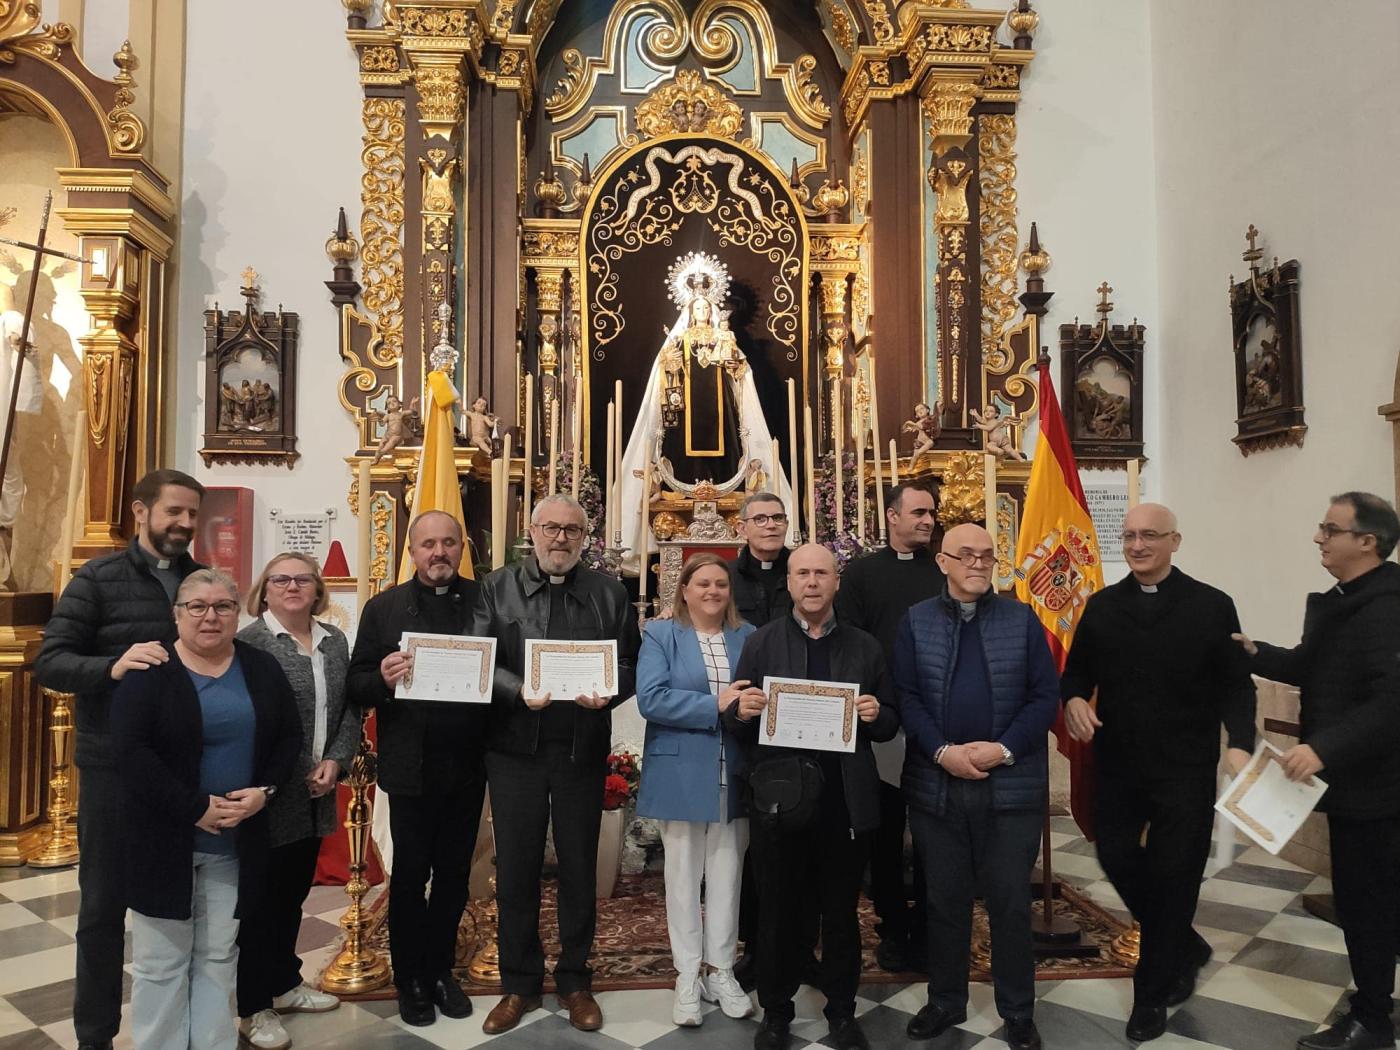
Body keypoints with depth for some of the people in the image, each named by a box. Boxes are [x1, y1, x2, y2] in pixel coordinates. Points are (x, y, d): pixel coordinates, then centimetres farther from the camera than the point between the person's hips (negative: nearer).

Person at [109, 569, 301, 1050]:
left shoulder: (262, 668, 4)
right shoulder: (149, 671, -7)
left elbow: (289, 737, 6)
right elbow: (131, 752, -16)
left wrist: (263, 791, -10)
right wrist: (195, 807, -20)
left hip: (238, 840, 3)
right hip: (163, 839, -3)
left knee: (218, 957, 13)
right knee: (161, 961, 8)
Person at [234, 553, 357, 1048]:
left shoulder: (334, 641, 7)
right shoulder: (249, 641, -10)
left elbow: (350, 708, 8)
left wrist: (336, 760, -5)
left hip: (317, 793, 6)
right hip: (269, 793, -6)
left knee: (293, 893, 19)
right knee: (261, 898, 6)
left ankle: (284, 983, 35)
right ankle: (255, 1008, 20)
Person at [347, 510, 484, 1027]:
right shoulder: (384, 608, 0)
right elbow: (357, 687, -3)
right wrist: (383, 678, -23)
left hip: (467, 766, 2)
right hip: (411, 766, -1)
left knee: (454, 873, 15)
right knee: (410, 874, 12)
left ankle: (440, 969, 33)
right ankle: (410, 978, 29)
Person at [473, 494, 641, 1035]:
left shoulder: (609, 593, 5)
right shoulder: (497, 587, 3)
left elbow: (630, 663, 2)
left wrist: (609, 692, -18)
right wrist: (519, 692, -22)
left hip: (583, 750, 0)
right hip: (515, 747, 0)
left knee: (579, 868, 11)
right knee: (515, 868, 9)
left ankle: (575, 981, 29)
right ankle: (519, 983, 27)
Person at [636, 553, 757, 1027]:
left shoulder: (748, 636, 9)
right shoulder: (661, 634, -2)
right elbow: (650, 699, -14)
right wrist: (716, 706, -20)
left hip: (734, 775, 3)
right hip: (682, 775, -3)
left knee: (727, 873, 10)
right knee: (684, 873, 8)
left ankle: (721, 971, 24)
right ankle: (688, 977, 21)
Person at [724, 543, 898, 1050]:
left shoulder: (865, 647, 7)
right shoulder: (761, 642, 3)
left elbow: (890, 723, 8)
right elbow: (735, 720, 3)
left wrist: (877, 715, -14)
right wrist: (742, 711, -20)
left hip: (846, 800, 1)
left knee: (841, 910, 14)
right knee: (777, 908, 11)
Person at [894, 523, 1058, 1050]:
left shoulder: (1021, 619, 2)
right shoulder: (915, 622, 3)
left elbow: (1046, 696, -2)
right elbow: (905, 697, -2)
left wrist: (1003, 749, -13)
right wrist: (942, 752, -14)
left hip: (1011, 786, 0)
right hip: (936, 784, 1)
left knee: (1010, 901, 10)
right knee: (945, 900, 13)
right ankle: (945, 1001, 30)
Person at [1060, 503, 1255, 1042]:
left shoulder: (1212, 605, -1)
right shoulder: (1102, 605, 7)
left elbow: (1235, 684, -3)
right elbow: (1077, 669, 10)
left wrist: (1239, 742, -18)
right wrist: (1074, 699, -12)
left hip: (1185, 768, -3)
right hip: (1117, 763, 3)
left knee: (1173, 875, 5)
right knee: (1117, 857, 7)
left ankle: (1152, 994, 25)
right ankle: (1184, 947, 35)